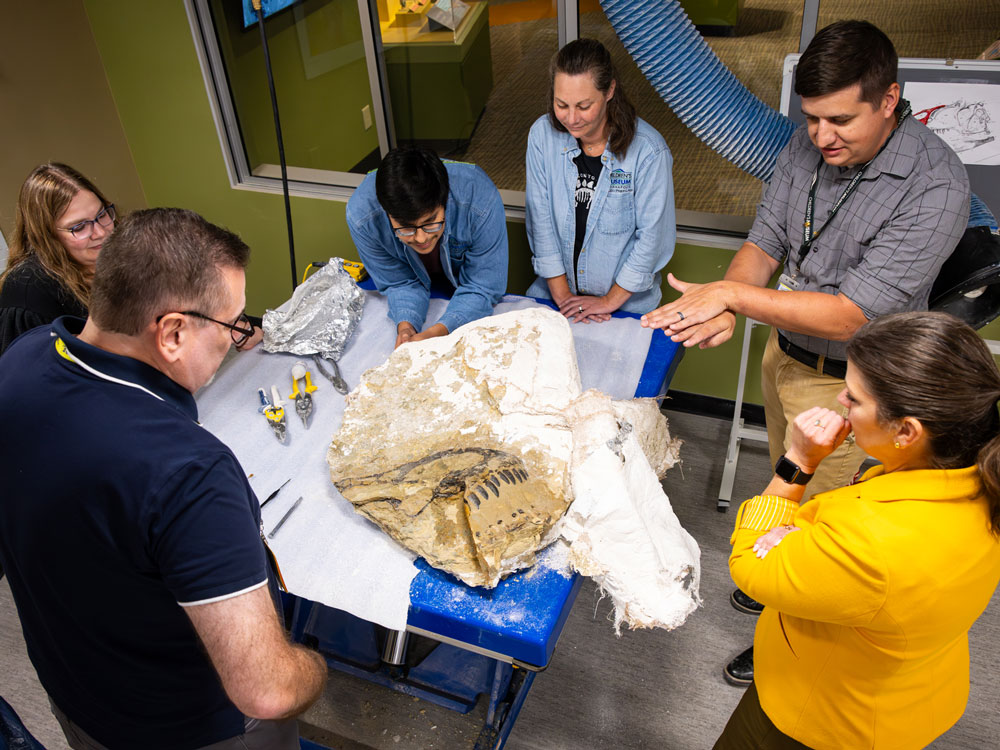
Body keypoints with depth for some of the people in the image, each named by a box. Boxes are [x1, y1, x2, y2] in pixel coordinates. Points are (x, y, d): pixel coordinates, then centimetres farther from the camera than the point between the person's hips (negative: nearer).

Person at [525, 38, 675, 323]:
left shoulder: (648, 150, -14)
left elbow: (653, 236, -10)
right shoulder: (542, 134, -5)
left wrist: (609, 301, -8)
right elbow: (540, 220, -3)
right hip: (553, 293, 2)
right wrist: (561, 295, -6)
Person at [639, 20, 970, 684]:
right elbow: (765, 241, -5)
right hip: (784, 349, 6)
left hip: (844, 380, -6)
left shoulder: (936, 186, -28)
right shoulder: (810, 143, -9)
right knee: (789, 487, 26)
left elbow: (849, 315, -31)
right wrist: (723, 311, -24)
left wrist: (731, 293, -32)